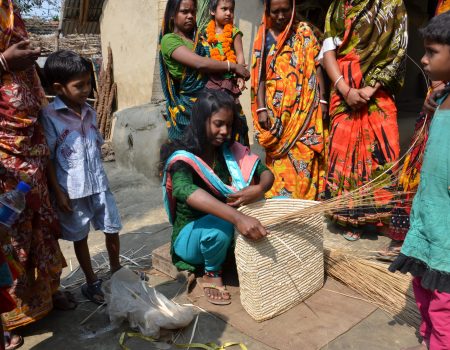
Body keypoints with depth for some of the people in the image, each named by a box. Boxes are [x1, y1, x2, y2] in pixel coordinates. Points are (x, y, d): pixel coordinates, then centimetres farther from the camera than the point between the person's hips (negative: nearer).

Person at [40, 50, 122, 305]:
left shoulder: (89, 112, 5)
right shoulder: (49, 117, -12)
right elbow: (47, 158, -11)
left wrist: (99, 179, 14)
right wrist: (58, 192, -12)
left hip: (99, 184, 5)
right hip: (72, 190, -5)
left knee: (113, 229, 14)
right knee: (80, 236, 13)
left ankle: (116, 270, 37)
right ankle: (92, 282, 30)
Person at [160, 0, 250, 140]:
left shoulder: (199, 39, 17)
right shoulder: (169, 40, -4)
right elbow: (200, 63, -16)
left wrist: (238, 72, -11)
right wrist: (232, 66, -9)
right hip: (188, 106, -5)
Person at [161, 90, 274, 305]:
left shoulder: (230, 151, -4)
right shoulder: (183, 158, -22)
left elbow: (266, 173, -5)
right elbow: (185, 190, -43)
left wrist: (259, 189, -31)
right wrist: (237, 217, -57)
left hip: (228, 230, 5)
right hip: (190, 236, -5)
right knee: (220, 223, -39)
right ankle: (211, 274, -7)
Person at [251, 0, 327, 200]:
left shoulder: (304, 32, 7)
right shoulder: (264, 37, 8)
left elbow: (316, 68, 5)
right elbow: (260, 75, 5)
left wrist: (321, 101, -2)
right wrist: (261, 109, -3)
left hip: (304, 109, -1)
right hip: (276, 111, 1)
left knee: (304, 159, -5)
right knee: (279, 161, 1)